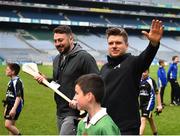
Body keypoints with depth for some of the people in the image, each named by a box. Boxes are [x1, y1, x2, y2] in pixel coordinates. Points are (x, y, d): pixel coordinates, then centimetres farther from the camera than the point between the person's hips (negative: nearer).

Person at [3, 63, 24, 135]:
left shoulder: (17, 82, -15)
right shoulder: (11, 81, 14)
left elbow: (18, 97, -22)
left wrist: (14, 108, -28)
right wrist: (6, 108, 23)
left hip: (15, 106, -9)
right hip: (10, 106, 9)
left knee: (8, 125, -15)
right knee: (11, 125, 11)